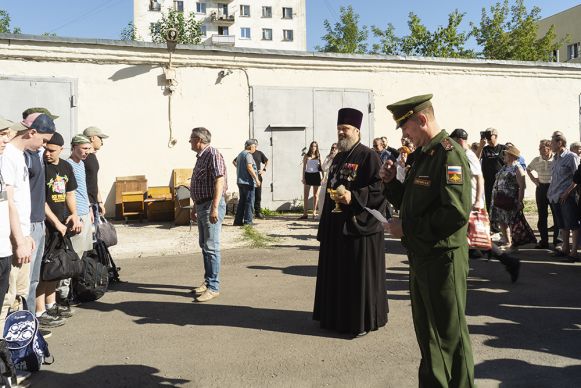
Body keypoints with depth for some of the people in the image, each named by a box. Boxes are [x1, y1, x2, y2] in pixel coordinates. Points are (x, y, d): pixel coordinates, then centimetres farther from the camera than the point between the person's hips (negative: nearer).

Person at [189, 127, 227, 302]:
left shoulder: (213, 155, -12)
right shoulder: (201, 156, 18)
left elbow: (219, 181, -22)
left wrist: (214, 208, -28)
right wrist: (195, 207, 25)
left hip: (211, 205, -10)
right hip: (202, 205, 10)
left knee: (211, 247, -8)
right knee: (204, 245, 15)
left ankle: (213, 287, -3)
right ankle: (208, 281, 25)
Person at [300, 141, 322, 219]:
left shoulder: (318, 156, 5)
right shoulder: (306, 156, 4)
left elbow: (321, 167, 6)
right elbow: (304, 167, 4)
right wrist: (303, 178, -3)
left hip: (316, 175, 0)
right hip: (308, 175, 0)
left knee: (315, 195, 5)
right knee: (305, 195, -1)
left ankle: (314, 213, 15)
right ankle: (305, 214, 1)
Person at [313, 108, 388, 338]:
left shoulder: (368, 156, -8)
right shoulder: (338, 158, 16)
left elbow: (378, 187, -16)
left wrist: (353, 197, -26)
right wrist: (325, 226, 15)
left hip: (359, 225, -8)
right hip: (336, 226, 8)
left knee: (360, 274, 0)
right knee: (336, 273, 13)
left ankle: (363, 321, 13)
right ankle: (337, 316, 27)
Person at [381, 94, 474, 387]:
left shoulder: (449, 155, -17)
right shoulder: (423, 155, 13)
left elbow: (456, 213, -27)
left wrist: (408, 229, -20)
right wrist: (391, 182, 1)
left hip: (442, 259, -10)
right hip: (420, 258, 10)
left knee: (449, 335, 5)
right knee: (427, 333, 21)